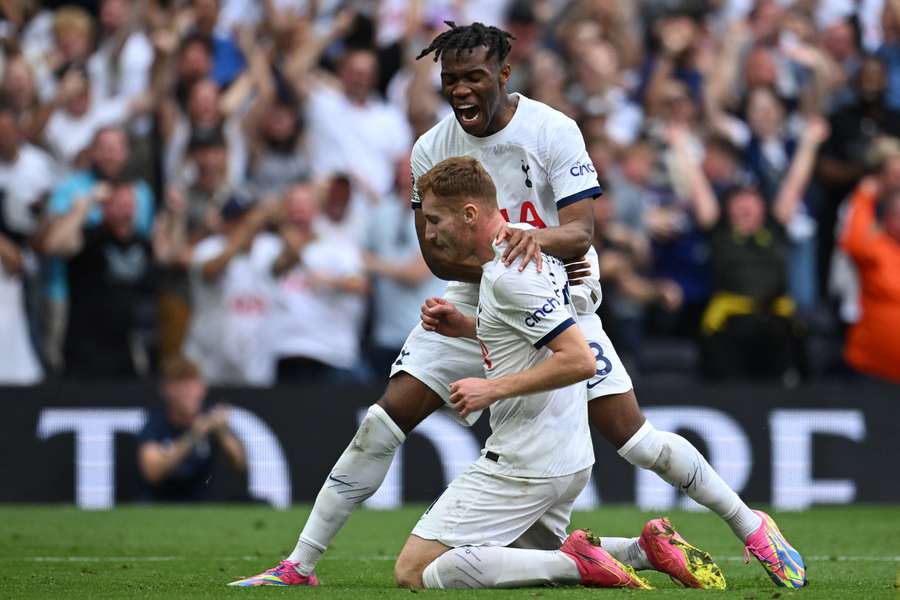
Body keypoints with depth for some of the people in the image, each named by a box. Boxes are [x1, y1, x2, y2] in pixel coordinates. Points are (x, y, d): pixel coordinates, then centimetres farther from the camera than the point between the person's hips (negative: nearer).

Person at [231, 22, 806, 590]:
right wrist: (508, 262, -23)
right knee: (384, 422, -8)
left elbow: (581, 232, -21)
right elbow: (438, 254, -6)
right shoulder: (432, 150, -6)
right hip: (473, 306, 3)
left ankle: (751, 527, 8)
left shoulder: (552, 130, -15)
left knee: (630, 434, -10)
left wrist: (540, 240, -45)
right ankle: (299, 566, -2)